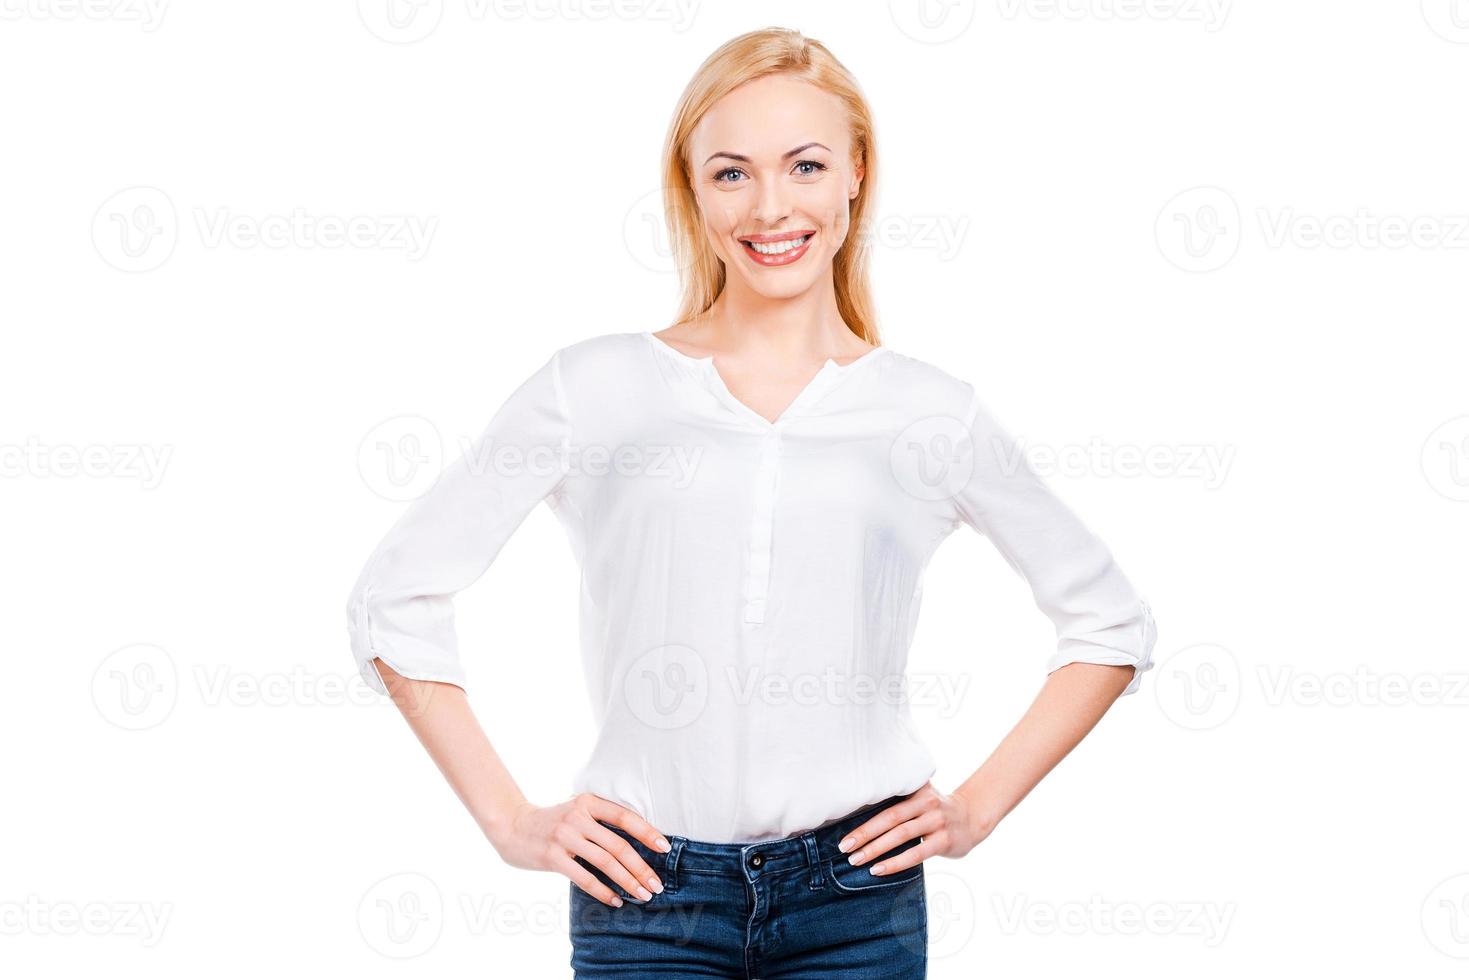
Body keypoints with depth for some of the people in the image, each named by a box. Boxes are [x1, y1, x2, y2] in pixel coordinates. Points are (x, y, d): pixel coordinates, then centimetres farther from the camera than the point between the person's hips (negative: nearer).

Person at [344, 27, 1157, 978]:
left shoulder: (932, 414, 3)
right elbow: (393, 598, 4)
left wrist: (978, 807, 5)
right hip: (648, 896, 0)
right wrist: (511, 819, 0)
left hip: (859, 894, 1)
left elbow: (1112, 624, 14)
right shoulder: (596, 390, 0)